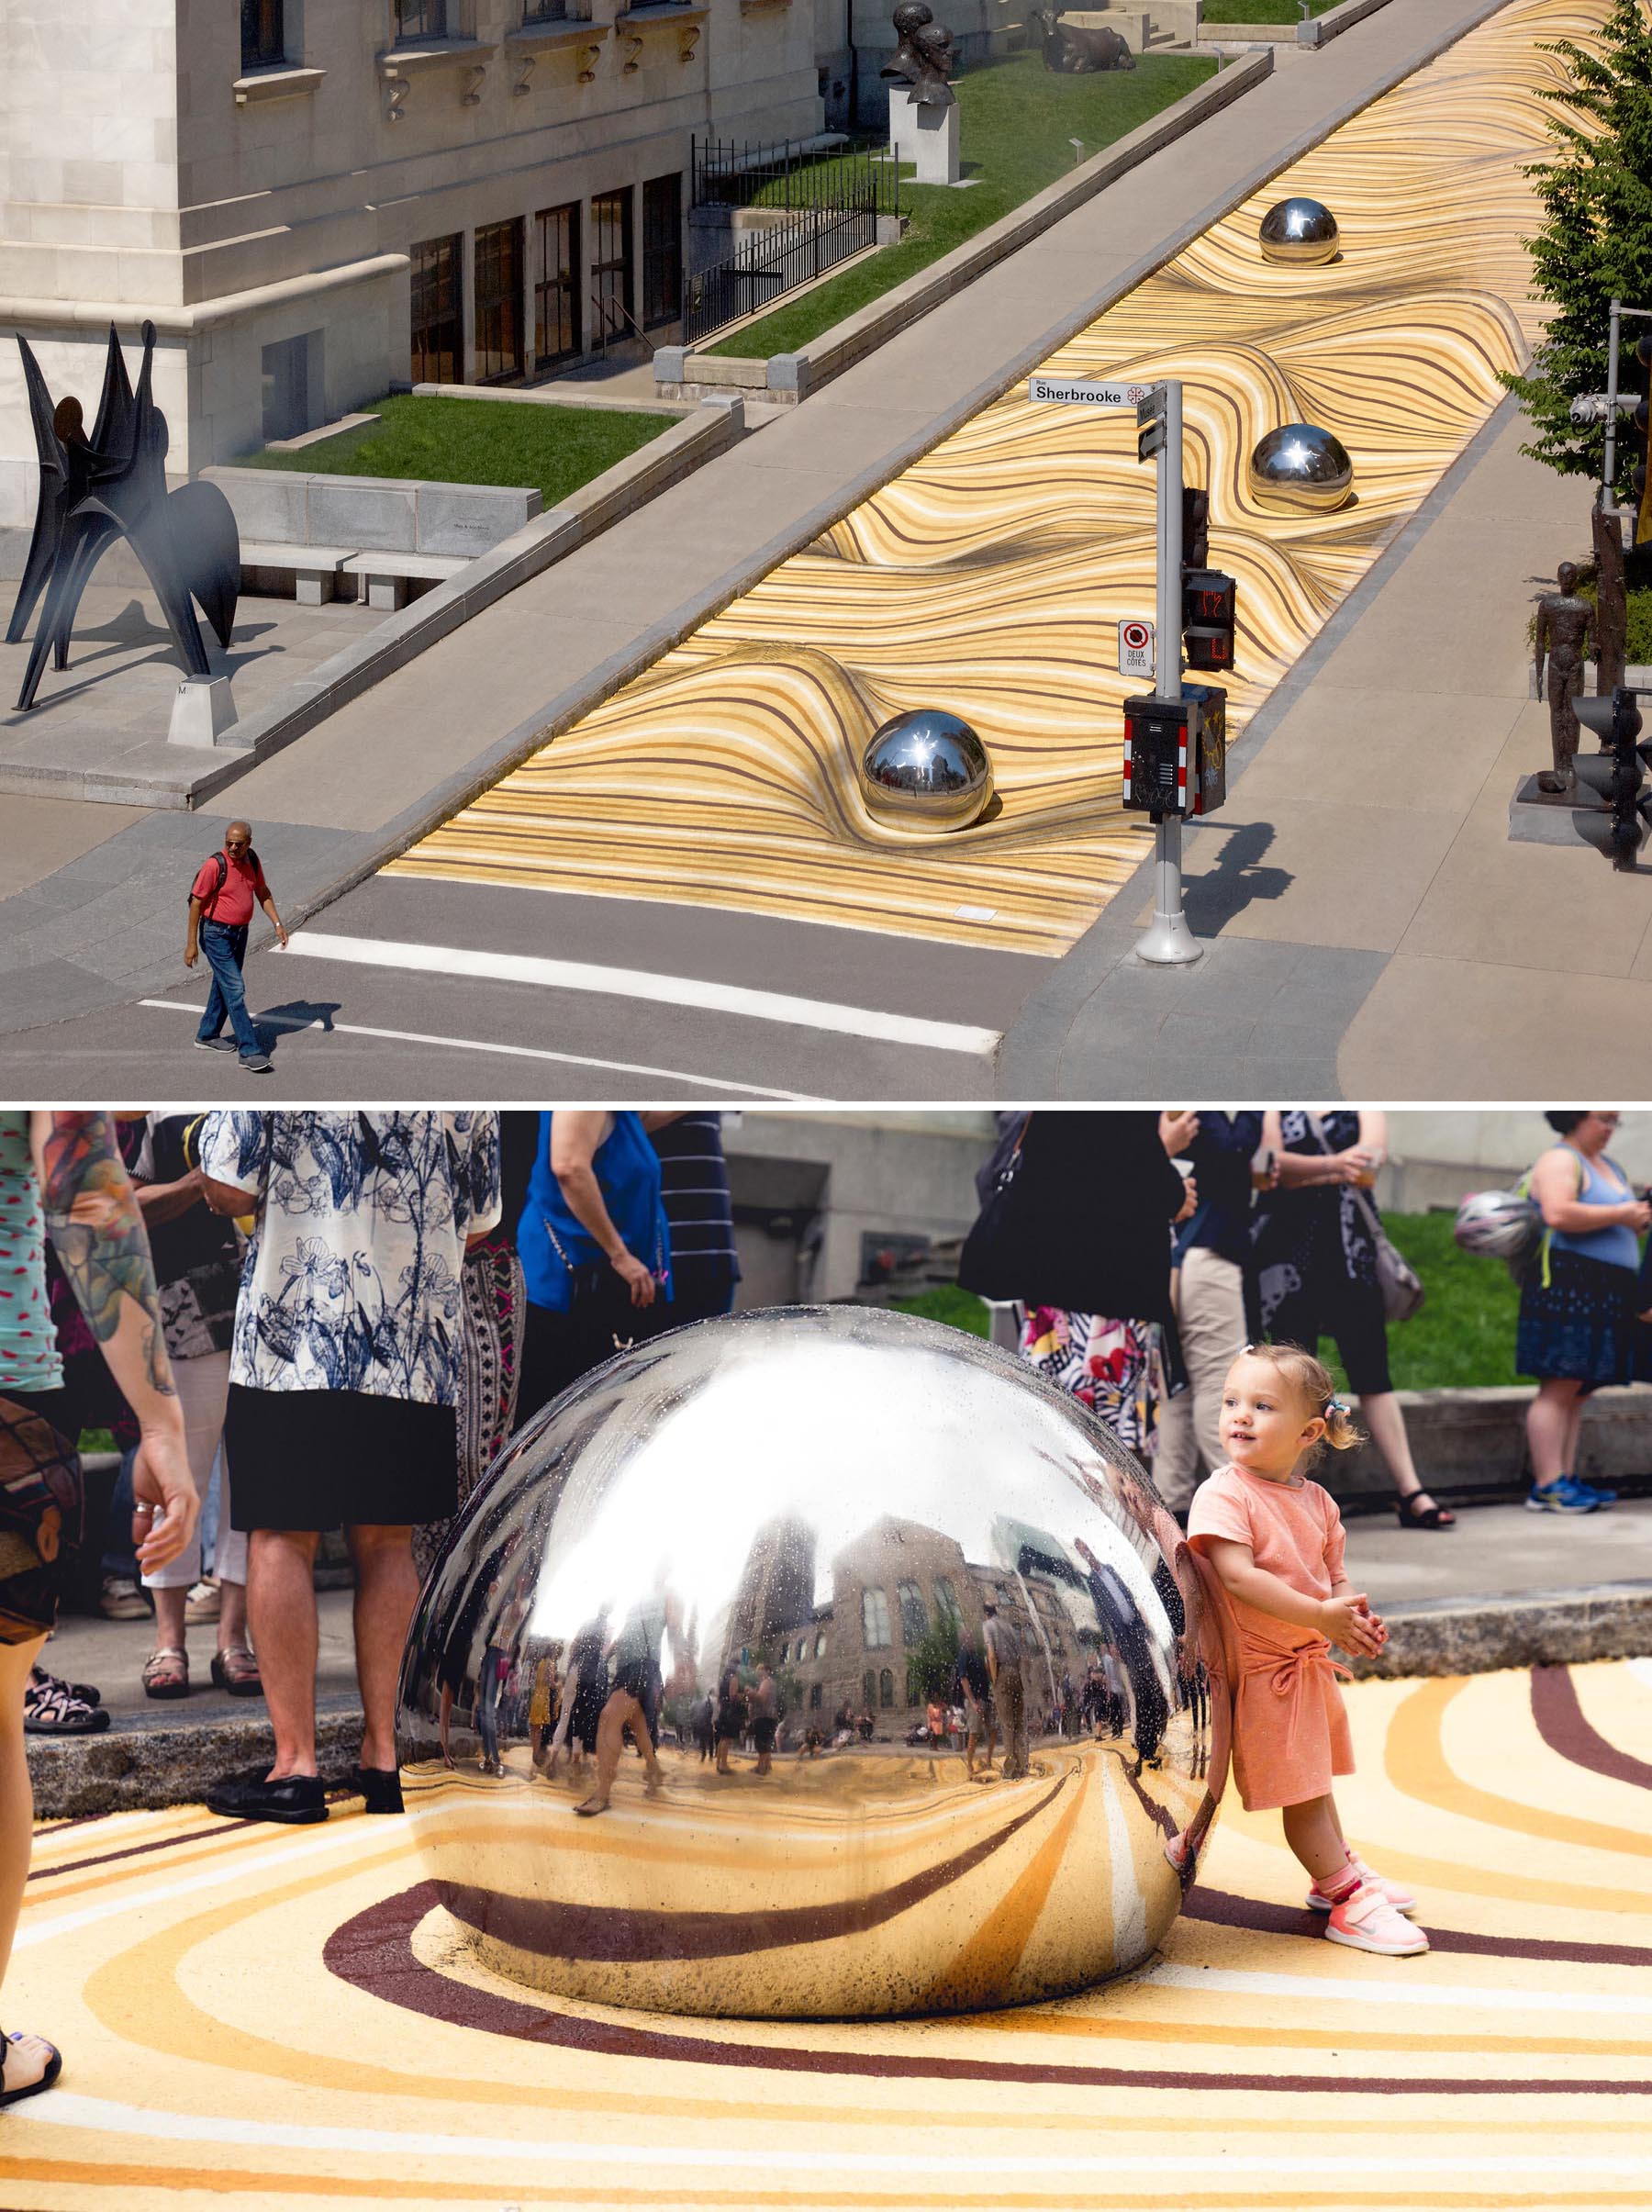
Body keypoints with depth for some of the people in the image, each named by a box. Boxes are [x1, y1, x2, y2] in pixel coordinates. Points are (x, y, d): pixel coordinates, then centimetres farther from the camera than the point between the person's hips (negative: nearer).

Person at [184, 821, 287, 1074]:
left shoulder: (252, 860, -1)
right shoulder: (215, 865, -21)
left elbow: (262, 892, 14)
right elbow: (196, 903, -16)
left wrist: (277, 923, 4)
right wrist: (191, 944, -16)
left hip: (240, 932, 8)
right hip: (217, 935, -8)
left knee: (224, 985, 19)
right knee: (234, 989, -11)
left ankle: (207, 1036, 36)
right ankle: (250, 1051, -14)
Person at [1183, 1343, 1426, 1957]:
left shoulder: (1317, 1501, 5)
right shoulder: (1222, 1494, -16)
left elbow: (1333, 1574, 12)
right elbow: (1239, 1576, -26)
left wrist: (1353, 1614, -12)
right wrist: (1319, 1616, -29)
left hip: (1308, 1662, 7)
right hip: (1257, 1665, -7)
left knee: (1311, 1778, 22)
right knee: (1300, 1789, -3)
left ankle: (1337, 1871, 38)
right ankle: (1345, 1897, 2)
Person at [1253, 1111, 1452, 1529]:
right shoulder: (1275, 1105, 5)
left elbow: (1373, 1154, -8)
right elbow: (1272, 1162, -12)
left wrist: (1299, 1173, -16)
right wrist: (1333, 1166, -30)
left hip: (1352, 1251, 1)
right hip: (1288, 1247, -1)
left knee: (1372, 1370, 1)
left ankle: (1410, 1494, -2)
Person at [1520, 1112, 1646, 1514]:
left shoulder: (1607, 1165, 23)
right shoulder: (1560, 1161, -7)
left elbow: (1619, 1224, 33)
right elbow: (1558, 1213, -24)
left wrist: (1639, 1216, 10)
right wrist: (1621, 1214, -18)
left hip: (1602, 1295, 10)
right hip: (1568, 1285, -10)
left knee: (1579, 1391, 6)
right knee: (1559, 1387, -12)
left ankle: (1566, 1480, 7)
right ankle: (1548, 1486, -15)